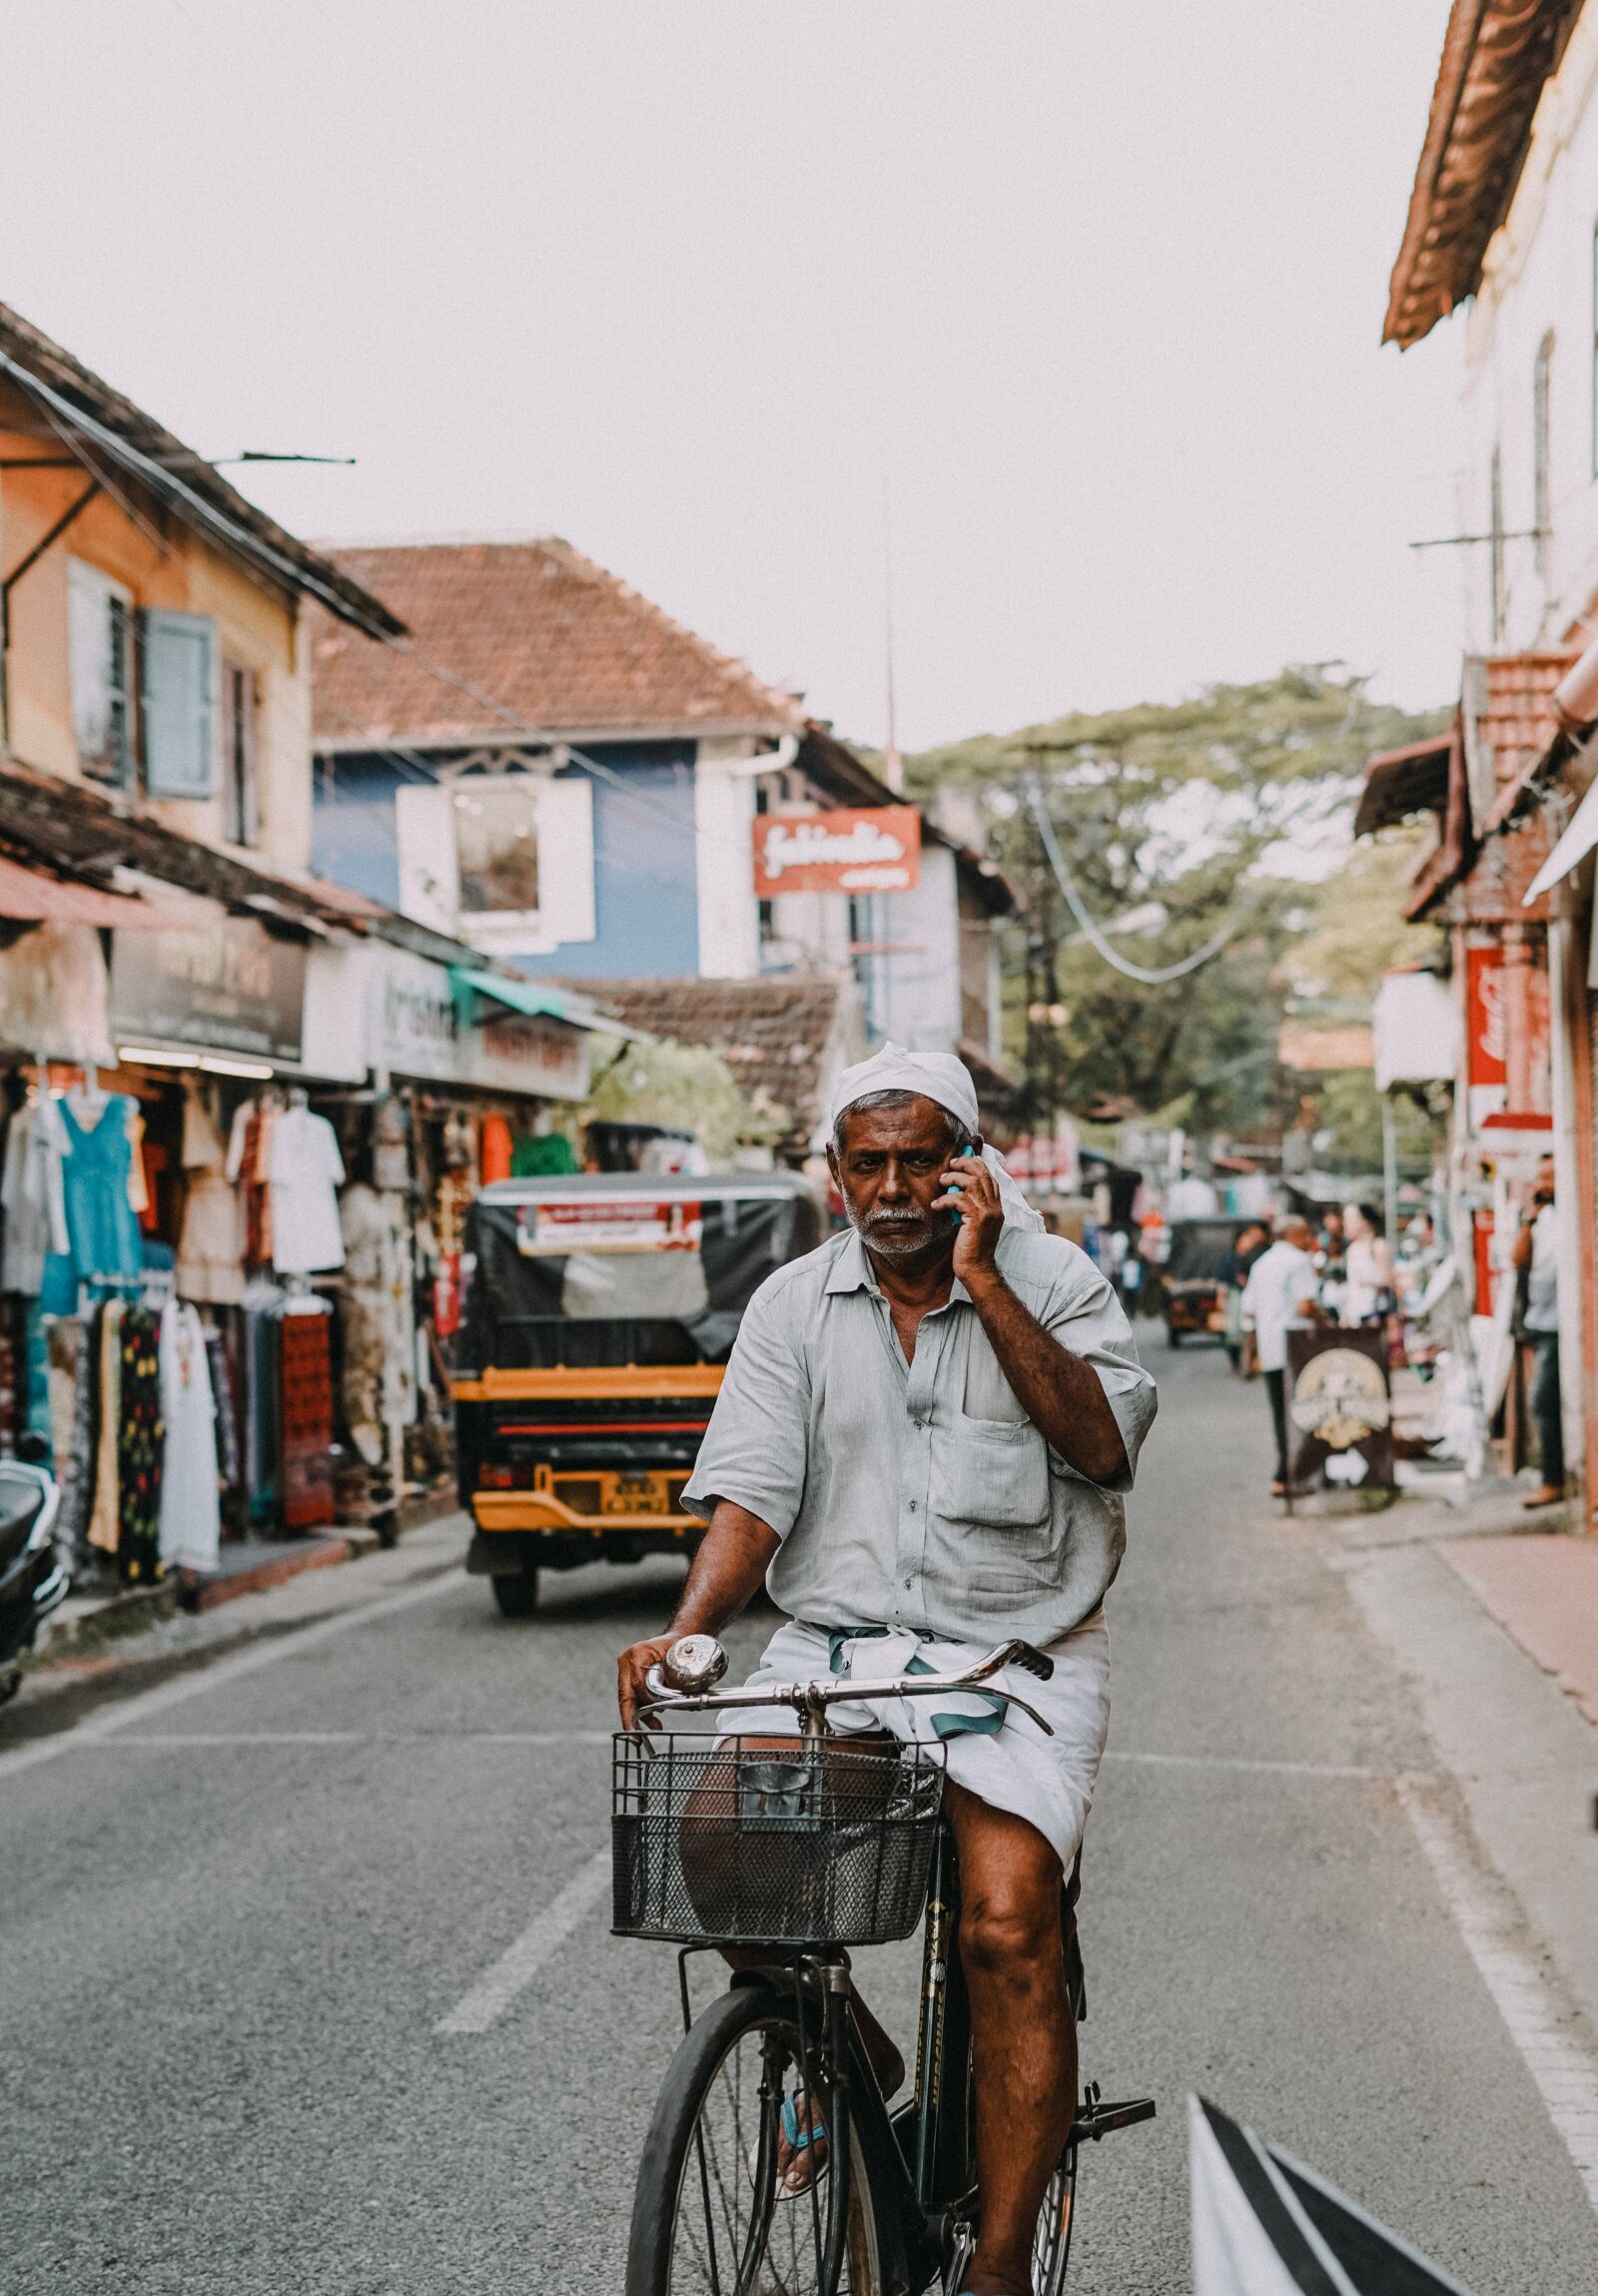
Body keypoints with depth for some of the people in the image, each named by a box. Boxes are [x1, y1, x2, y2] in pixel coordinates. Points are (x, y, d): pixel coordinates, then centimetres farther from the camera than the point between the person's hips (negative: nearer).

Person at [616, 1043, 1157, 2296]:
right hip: (834, 1644, 3)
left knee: (1008, 1923, -22)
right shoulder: (795, 1304, 5)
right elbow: (752, 1489, -3)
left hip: (1014, 1653, -2)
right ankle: (843, 2051, 10)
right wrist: (688, 1629, -21)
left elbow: (1104, 1444, -16)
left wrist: (980, 1280, -17)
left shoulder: (1054, 1280, 0)